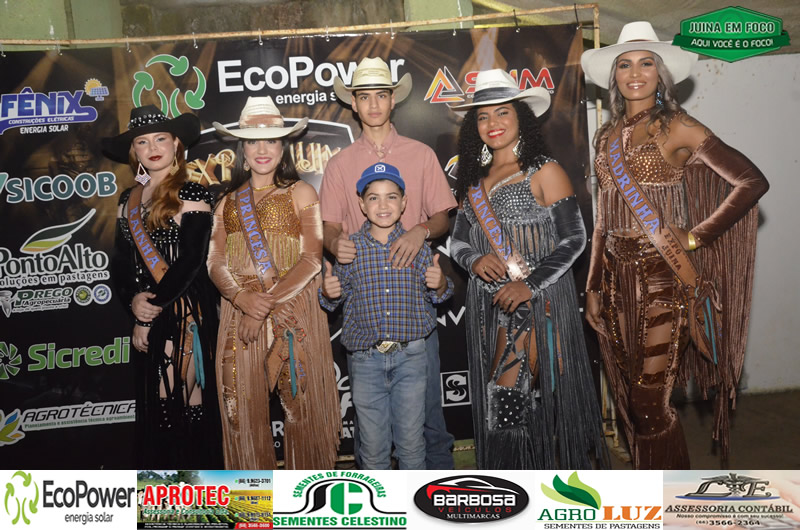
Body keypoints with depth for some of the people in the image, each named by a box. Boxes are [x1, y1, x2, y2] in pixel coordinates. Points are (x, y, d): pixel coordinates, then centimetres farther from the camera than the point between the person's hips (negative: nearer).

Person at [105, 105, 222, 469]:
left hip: (186, 314, -5)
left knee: (186, 401, -2)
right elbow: (120, 262, 11)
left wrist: (151, 315, -12)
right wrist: (133, 299, -9)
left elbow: (190, 263, -12)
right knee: (152, 404, 10)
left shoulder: (192, 196, -5)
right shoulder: (129, 200, 13)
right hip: (146, 316, 6)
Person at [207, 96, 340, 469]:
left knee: (302, 404, 1)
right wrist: (241, 297, -15)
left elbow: (311, 258, -6)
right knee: (243, 408, 4)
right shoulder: (228, 202, 15)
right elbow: (215, 263, 5)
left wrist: (268, 302, -15)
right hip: (240, 312, 3)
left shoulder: (301, 193, 5)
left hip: (293, 310, -3)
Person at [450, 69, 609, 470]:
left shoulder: (544, 172, -2)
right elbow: (458, 239, 16)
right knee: (495, 402, 8)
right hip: (489, 306, 5)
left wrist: (531, 285, -16)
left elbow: (574, 238, -7)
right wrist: (474, 260, -7)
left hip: (539, 302, -5)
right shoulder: (474, 180, 13)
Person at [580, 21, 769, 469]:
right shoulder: (609, 135, 13)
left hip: (661, 276, -6)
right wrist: (593, 287, 12)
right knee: (631, 399, 12)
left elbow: (752, 181, -10)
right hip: (617, 276, 6)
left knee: (651, 403, -3)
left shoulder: (676, 128, -4)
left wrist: (695, 237, -11)